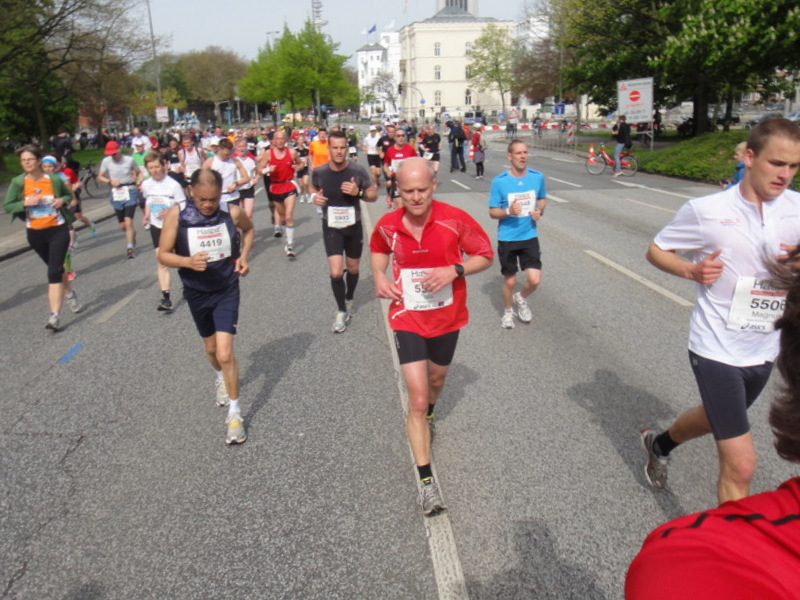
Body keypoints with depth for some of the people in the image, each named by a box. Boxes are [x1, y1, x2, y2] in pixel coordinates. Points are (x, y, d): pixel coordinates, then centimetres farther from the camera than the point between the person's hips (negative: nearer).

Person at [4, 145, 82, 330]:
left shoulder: (54, 179, -4)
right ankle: (69, 294, 47)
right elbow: (6, 206, -3)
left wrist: (62, 200, -9)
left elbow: (68, 194, 13)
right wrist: (25, 203, -20)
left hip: (58, 230, -3)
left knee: (54, 272, -12)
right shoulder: (17, 183, -3)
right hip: (35, 234, 3)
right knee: (56, 268, 20)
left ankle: (55, 315, -14)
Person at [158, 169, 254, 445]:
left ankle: (234, 411, 5)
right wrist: (188, 261, -30)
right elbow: (163, 254, -10)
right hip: (196, 292, 2)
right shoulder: (176, 215, -15)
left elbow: (249, 229, 11)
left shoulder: (232, 212, -13)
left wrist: (243, 256, -4)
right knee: (211, 348, 20)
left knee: (225, 352, -12)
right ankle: (221, 378, 55)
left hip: (227, 290, -2)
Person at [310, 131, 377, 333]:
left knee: (353, 268, 17)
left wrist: (358, 192, -23)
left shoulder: (357, 171, -13)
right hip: (331, 227, -1)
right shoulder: (319, 172, -9)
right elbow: (313, 187, 13)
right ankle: (341, 311, 8)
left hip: (353, 225, 1)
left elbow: (373, 194, -3)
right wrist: (314, 196, -10)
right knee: (336, 272, -13)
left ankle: (349, 301, 46)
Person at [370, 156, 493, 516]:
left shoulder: (455, 220, -17)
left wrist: (454, 270, -24)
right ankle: (426, 480, 0)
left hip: (447, 319, 1)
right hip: (407, 320, -1)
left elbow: (486, 256, -6)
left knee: (436, 380, 26)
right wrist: (379, 276, -7)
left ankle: (426, 417, 62)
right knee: (417, 398, -10)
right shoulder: (387, 226, -11)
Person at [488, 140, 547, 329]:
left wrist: (539, 211, -5)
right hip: (507, 238, -2)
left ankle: (521, 299, 27)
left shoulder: (538, 177, -2)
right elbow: (492, 212, -4)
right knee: (509, 280, 9)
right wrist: (508, 211, -24)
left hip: (530, 236, 2)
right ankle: (508, 311, 37)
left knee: (534, 280, -8)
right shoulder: (499, 181, -10)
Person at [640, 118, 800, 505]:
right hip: (716, 349, -6)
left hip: (765, 351, 6)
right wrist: (690, 270, -20)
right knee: (740, 466, -9)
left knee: (714, 418, 30)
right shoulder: (706, 211, -13)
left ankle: (659, 444, 59)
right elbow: (655, 250, -1)